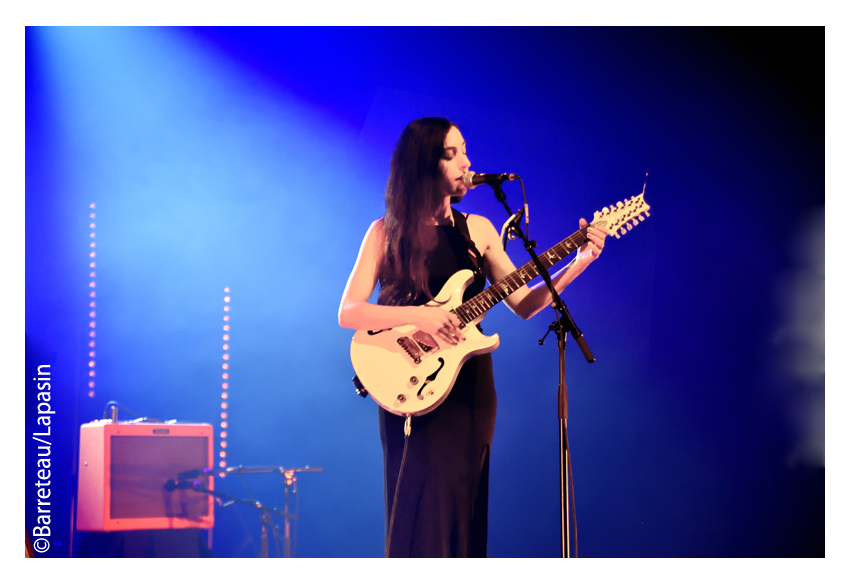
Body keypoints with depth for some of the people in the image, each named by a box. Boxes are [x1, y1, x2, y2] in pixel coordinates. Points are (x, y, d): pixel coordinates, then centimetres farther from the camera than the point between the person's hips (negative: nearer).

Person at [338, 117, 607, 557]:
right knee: (419, 514, -4)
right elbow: (348, 313, -8)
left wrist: (580, 262, -1)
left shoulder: (477, 230, 10)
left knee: (458, 514, 3)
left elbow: (523, 303, 9)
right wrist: (419, 315, -20)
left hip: (469, 386, 3)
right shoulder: (386, 232, 0)